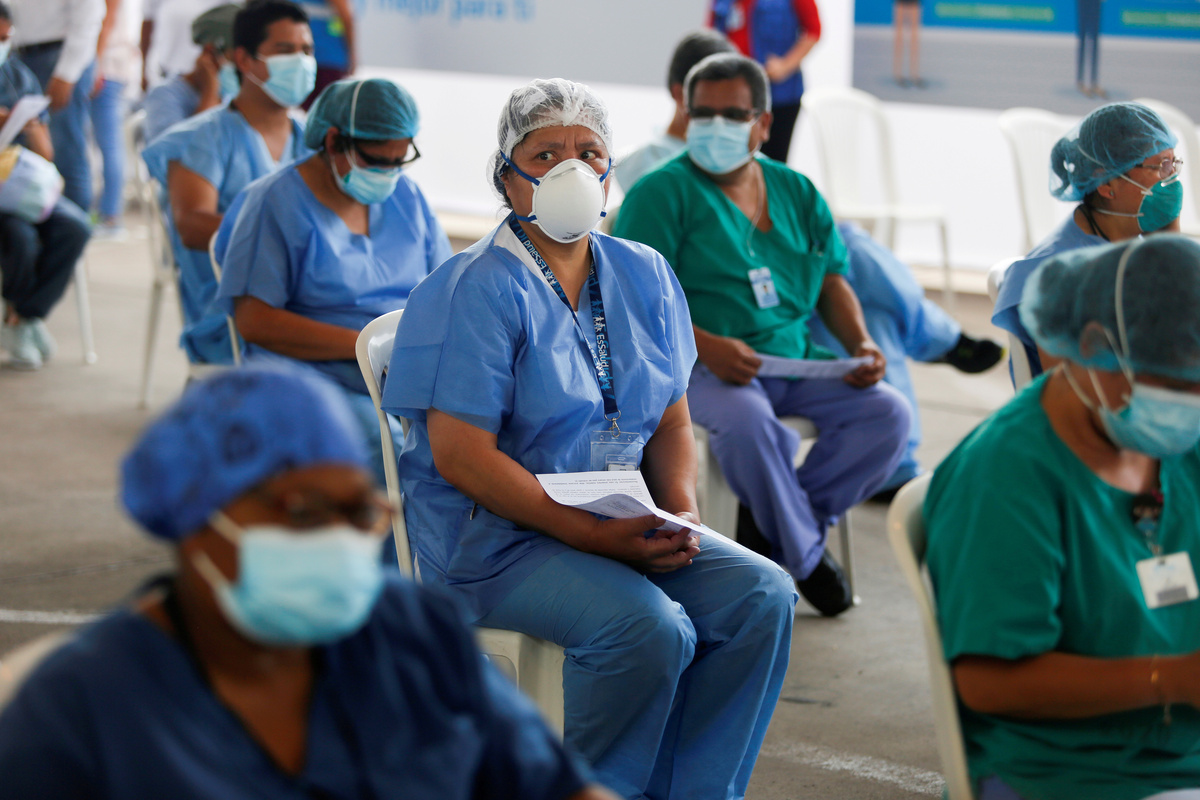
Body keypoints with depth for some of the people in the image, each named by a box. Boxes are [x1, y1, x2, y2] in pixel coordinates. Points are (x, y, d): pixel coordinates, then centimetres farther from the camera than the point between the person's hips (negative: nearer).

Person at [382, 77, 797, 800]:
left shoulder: (644, 276, 9)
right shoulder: (478, 292, -12)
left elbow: (672, 422, 14)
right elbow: (461, 457, -18)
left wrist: (681, 512, -7)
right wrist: (593, 536, -22)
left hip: (621, 523, 7)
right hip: (494, 537, -7)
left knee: (762, 596, -14)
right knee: (651, 626, -30)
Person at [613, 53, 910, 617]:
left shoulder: (795, 191, 17)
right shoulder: (663, 193, -1)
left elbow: (832, 279, 22)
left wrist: (862, 344, 2)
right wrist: (706, 345, -25)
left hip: (796, 360, 5)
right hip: (700, 367, -5)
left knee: (887, 413, -16)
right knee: (744, 419, -37)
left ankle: (779, 521, -7)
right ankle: (804, 555, -14)